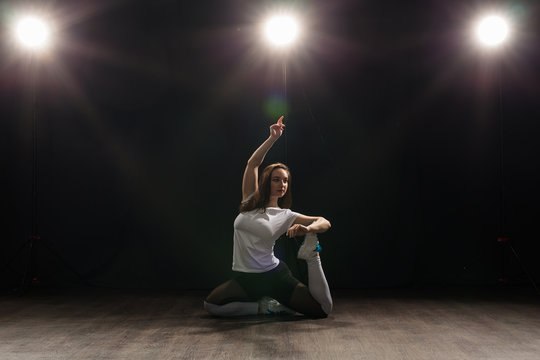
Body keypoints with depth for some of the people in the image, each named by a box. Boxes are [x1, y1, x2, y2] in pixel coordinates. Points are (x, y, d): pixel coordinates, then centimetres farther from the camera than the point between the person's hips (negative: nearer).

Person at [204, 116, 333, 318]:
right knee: (210, 305, -16)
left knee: (323, 309, -16)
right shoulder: (250, 201, 5)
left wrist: (307, 229, -22)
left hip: (273, 276, -3)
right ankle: (263, 306, -1)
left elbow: (325, 223, -1)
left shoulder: (285, 216, 0)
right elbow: (252, 163, -1)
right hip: (243, 278, 3)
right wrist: (273, 138, -5)